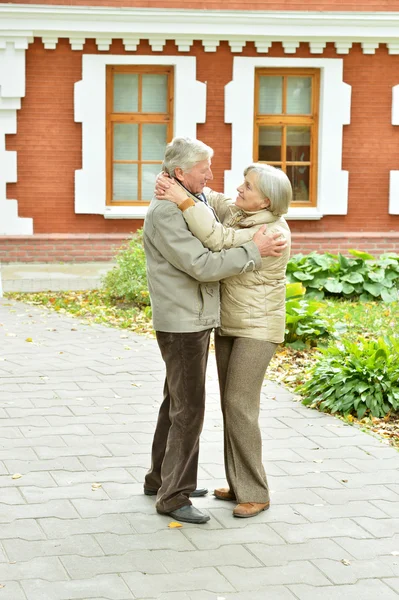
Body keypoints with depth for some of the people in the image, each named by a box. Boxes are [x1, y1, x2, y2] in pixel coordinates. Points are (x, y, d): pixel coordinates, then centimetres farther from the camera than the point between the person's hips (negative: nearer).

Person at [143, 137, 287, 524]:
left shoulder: (197, 203, 10)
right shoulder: (165, 214, -21)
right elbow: (202, 266, -26)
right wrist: (254, 251, -21)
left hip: (196, 322, 10)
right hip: (182, 323, -10)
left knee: (177, 402, 18)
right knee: (189, 409, -6)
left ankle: (161, 478, 29)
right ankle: (173, 496, 0)